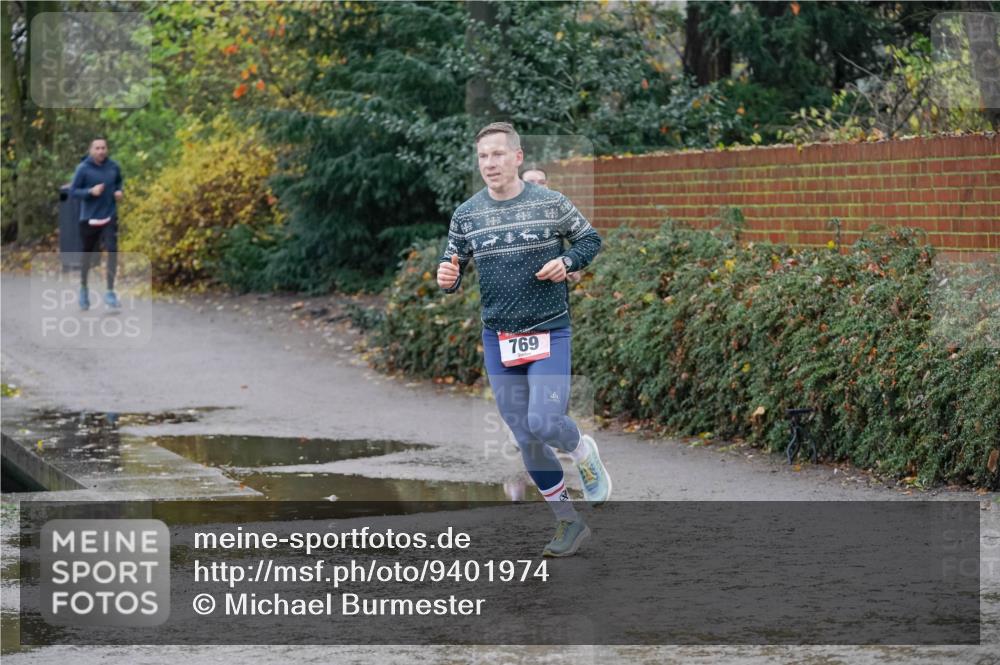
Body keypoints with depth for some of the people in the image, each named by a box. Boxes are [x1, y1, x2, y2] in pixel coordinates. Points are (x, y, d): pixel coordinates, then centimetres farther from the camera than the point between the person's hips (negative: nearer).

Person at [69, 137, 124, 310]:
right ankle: (84, 288, 34)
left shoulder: (113, 167, 0)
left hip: (109, 217, 1)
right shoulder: (83, 168, -10)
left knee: (112, 250, -16)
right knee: (88, 254, 10)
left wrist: (119, 191, -1)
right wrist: (90, 192, -23)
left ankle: (110, 292, -11)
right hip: (89, 218, -1)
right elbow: (73, 191, -8)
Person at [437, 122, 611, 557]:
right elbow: (452, 270, 9)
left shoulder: (551, 204, -5)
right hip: (498, 340, 3)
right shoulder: (466, 215, 1)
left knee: (544, 423, -19)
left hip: (550, 333, -3)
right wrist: (446, 280, -15)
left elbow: (590, 240, 8)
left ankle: (583, 452, 17)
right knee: (525, 439, 6)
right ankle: (568, 522, 21)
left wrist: (567, 261, -12)